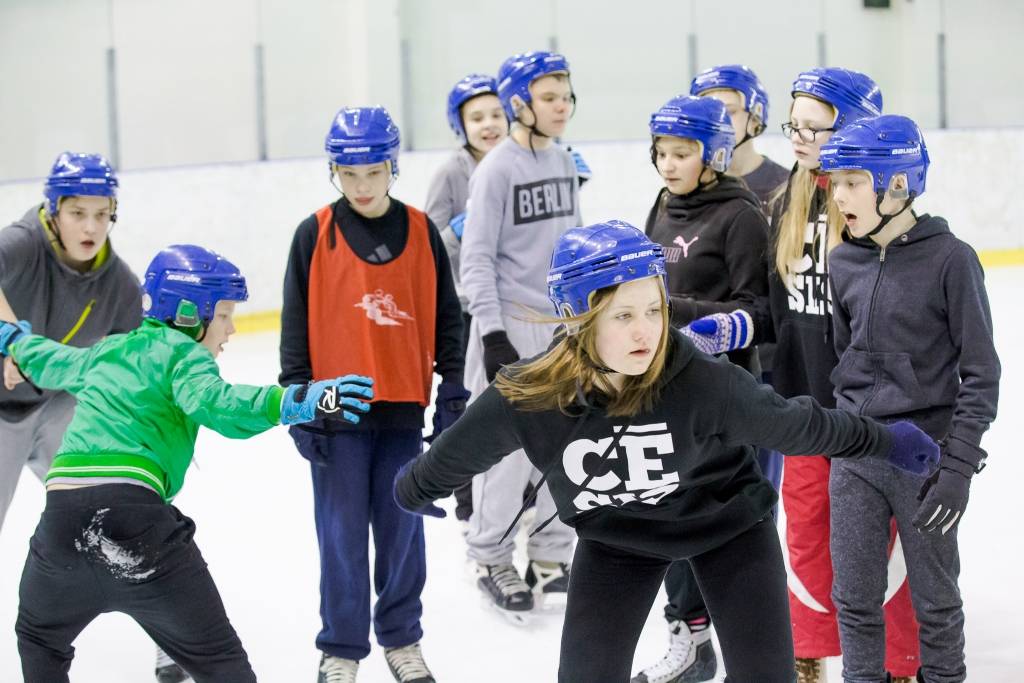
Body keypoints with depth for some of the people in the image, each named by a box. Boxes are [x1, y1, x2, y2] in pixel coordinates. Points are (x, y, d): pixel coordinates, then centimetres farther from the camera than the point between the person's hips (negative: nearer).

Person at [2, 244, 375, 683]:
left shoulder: (106, 352, 26)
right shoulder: (182, 354, 5)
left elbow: (51, 362, 47)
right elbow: (214, 402, -17)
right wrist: (297, 402, -28)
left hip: (63, 505, 7)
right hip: (134, 510, -7)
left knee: (40, 639, 31)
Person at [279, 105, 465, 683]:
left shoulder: (421, 231, 3)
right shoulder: (314, 235, -2)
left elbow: (446, 315, 8)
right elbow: (297, 324, 0)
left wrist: (452, 389, 4)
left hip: (403, 406, 2)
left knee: (403, 528, 9)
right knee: (342, 534, 2)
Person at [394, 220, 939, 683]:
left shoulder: (704, 382, -33)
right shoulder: (524, 400, -29)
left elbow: (793, 425, -16)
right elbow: (458, 451, -7)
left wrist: (887, 442, -5)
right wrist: (414, 489, 12)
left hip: (728, 523, -1)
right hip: (614, 536, 1)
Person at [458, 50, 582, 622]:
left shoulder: (565, 164, 9)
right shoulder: (497, 170, -11)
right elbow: (477, 259, -13)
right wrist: (493, 335, -18)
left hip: (562, 327, 7)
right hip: (511, 326, -6)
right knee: (511, 448, -3)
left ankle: (551, 558, 21)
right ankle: (494, 560, 12)